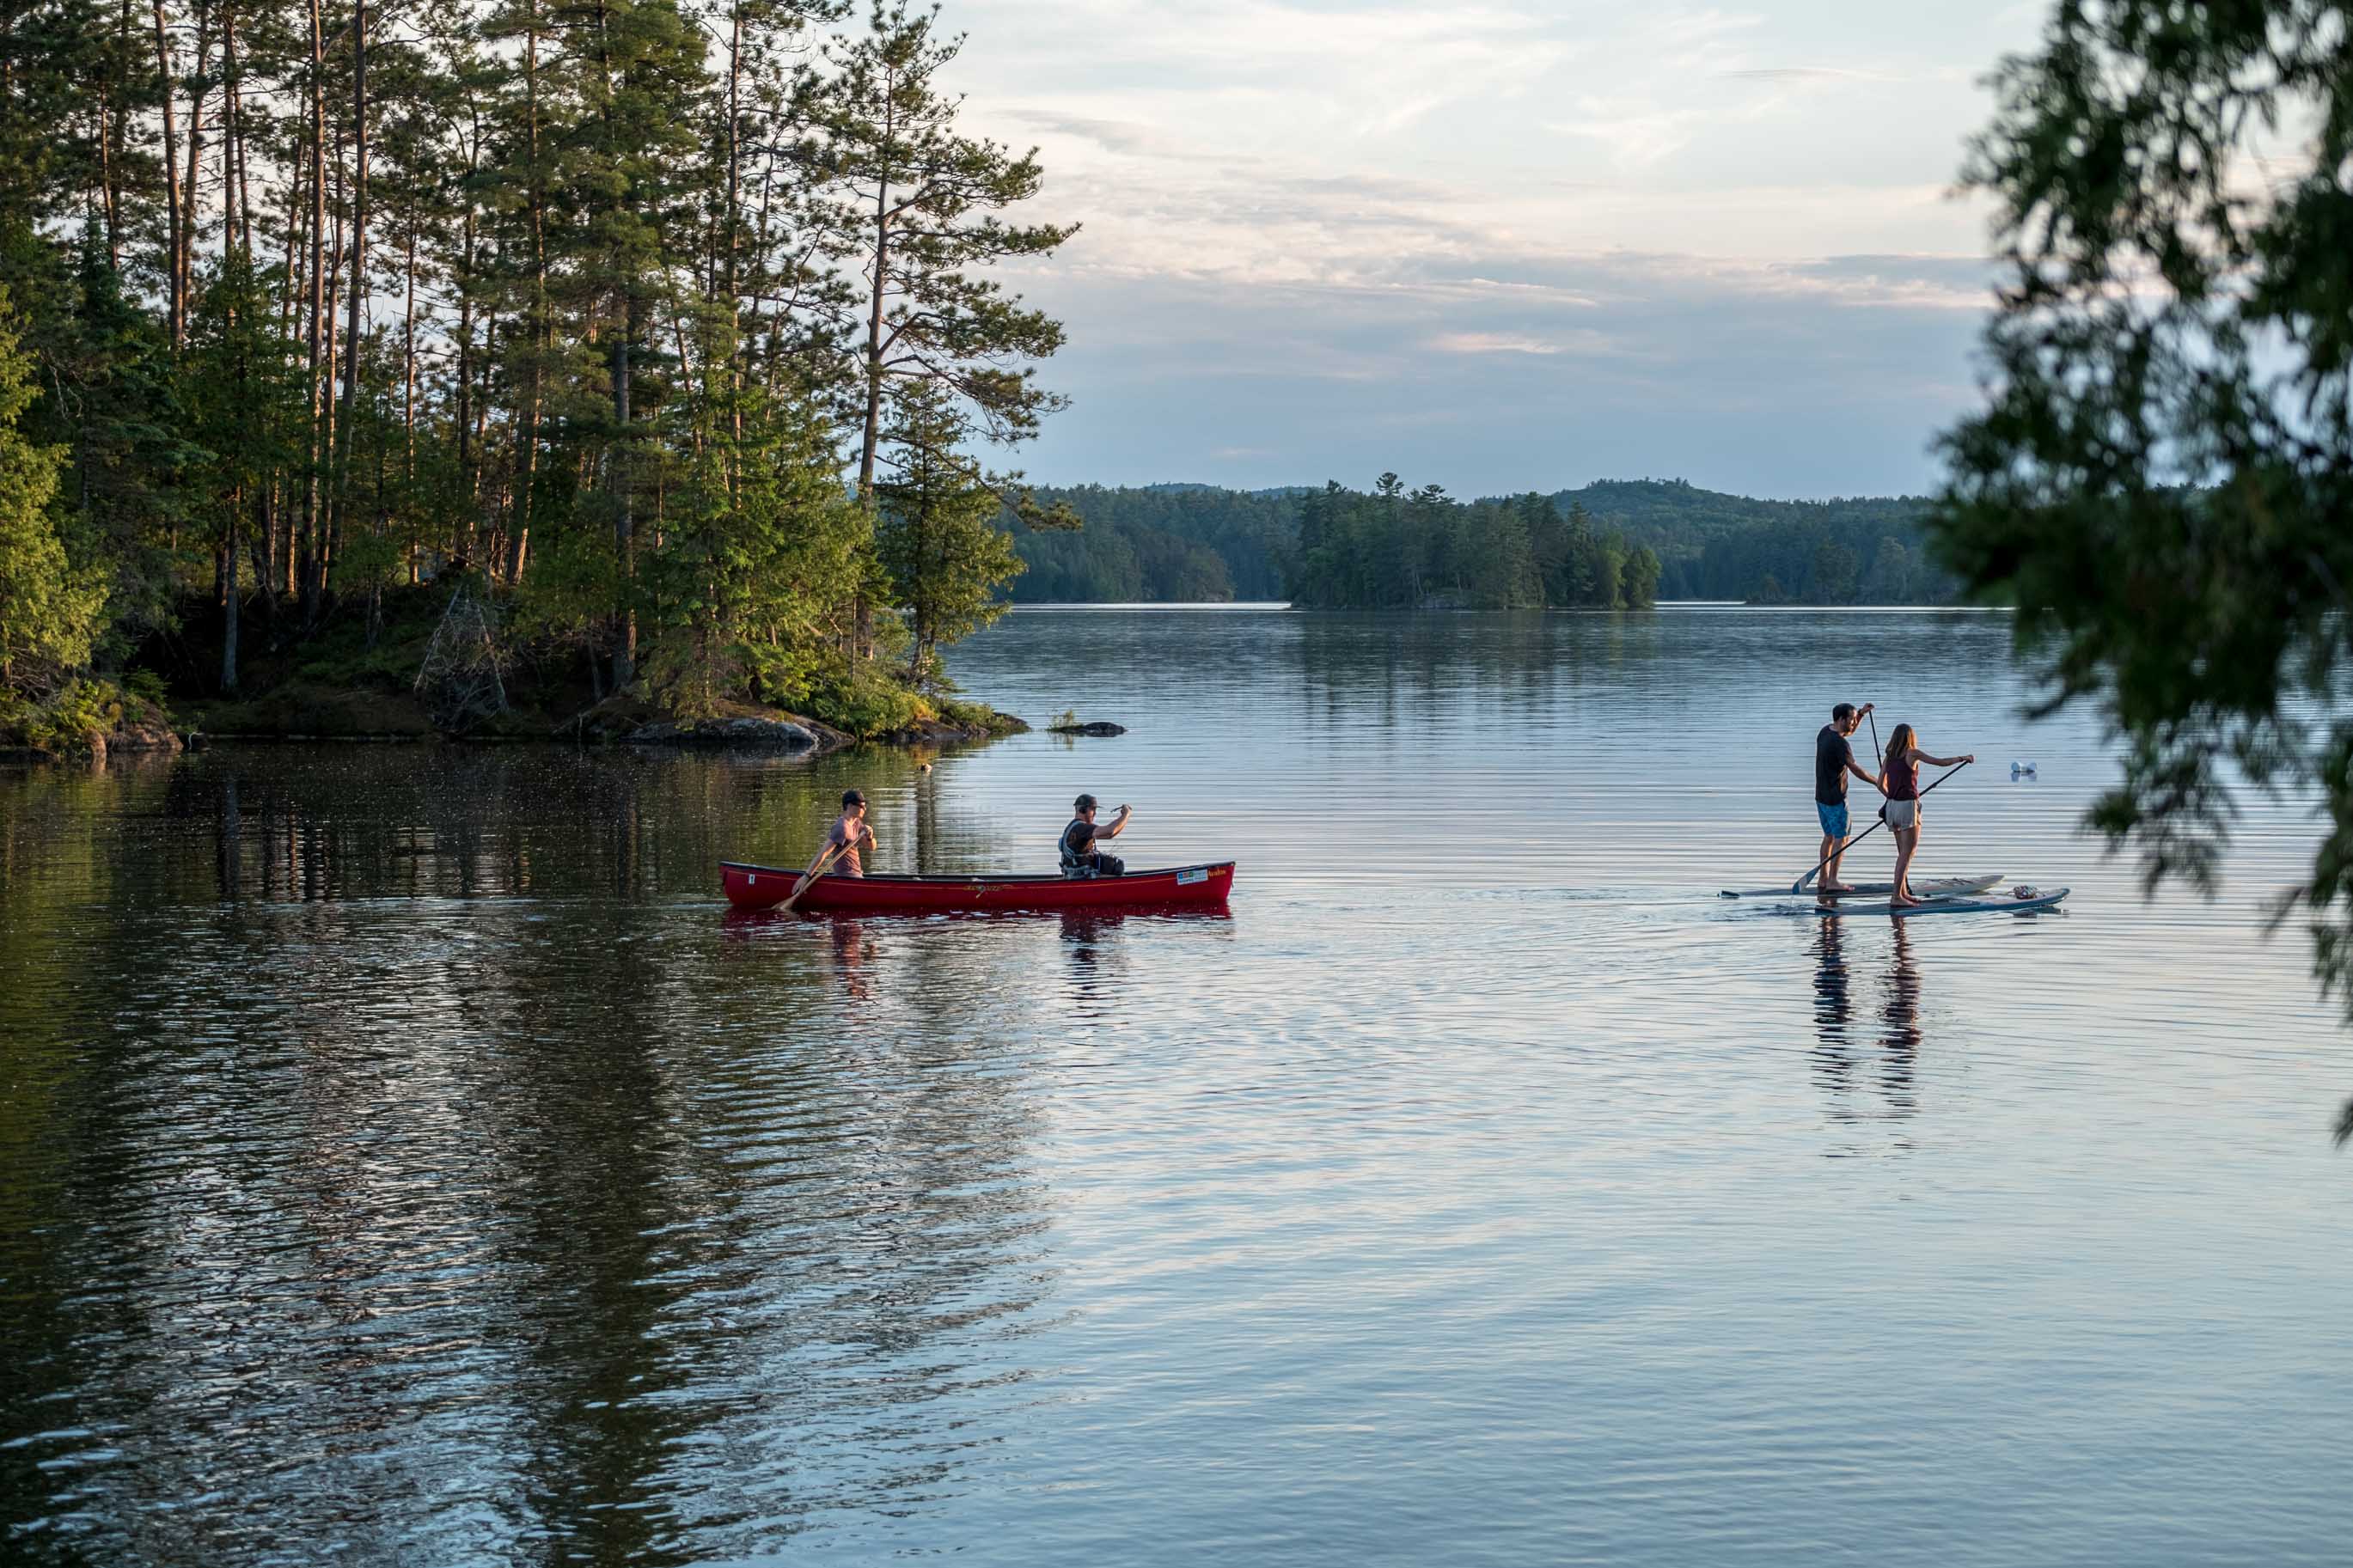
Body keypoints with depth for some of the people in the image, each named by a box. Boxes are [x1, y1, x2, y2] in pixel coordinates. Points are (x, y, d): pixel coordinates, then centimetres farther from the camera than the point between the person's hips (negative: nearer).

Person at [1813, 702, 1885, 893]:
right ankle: (1832, 882, -4)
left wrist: (1861, 713, 7)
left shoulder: (1826, 731, 5)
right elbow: (1856, 770, -24)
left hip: (1821, 796, 9)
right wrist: (1878, 783, -17)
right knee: (1841, 838, -3)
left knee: (1829, 836, 16)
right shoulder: (1840, 744, -22)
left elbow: (1849, 731, 22)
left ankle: (1824, 879, 19)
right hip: (1835, 798, -9)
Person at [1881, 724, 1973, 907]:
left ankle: (1903, 893, 22)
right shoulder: (1912, 754, -6)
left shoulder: (1890, 757, 9)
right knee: (1907, 854, -4)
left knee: (1902, 853, 16)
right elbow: (1941, 762, -5)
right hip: (1908, 805, -6)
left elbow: (1881, 785, 11)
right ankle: (1896, 896, -10)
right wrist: (1962, 758, 9)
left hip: (1892, 806, 6)